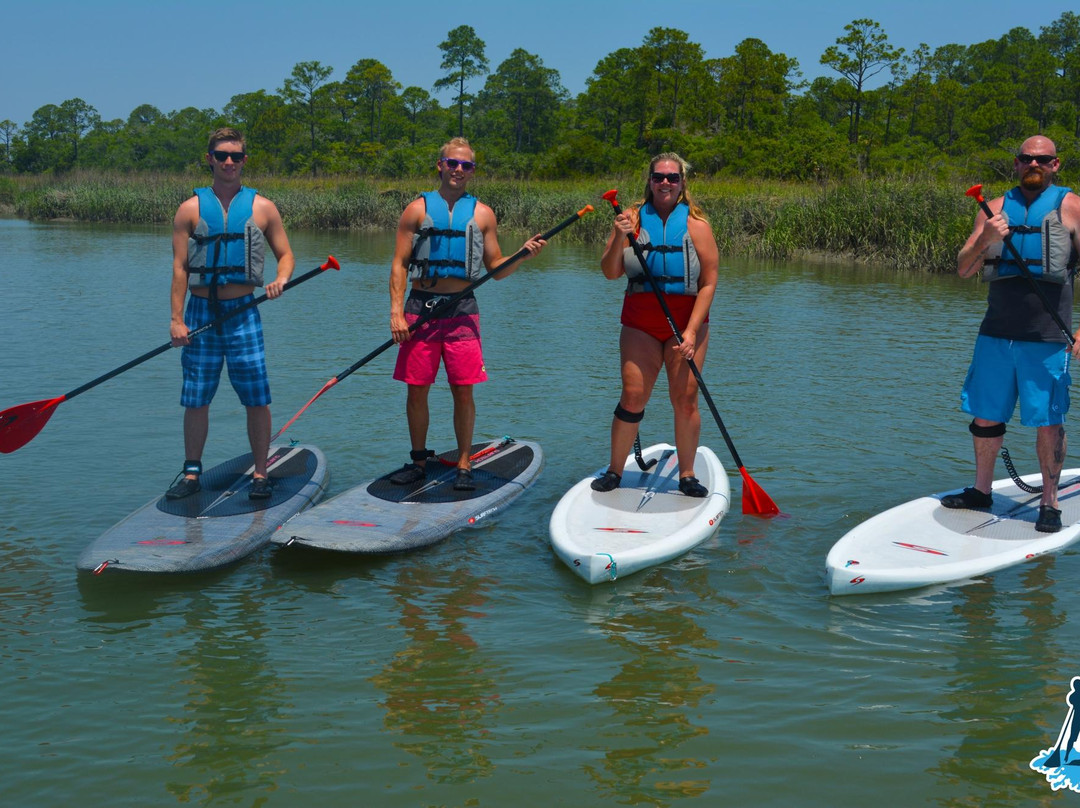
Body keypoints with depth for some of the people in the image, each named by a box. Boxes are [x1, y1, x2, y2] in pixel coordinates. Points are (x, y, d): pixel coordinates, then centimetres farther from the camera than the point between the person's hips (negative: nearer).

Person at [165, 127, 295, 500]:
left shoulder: (262, 208, 6)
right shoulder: (191, 209, 4)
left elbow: (285, 254, 9)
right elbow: (179, 267, 2)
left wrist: (281, 279, -14)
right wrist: (177, 319, -6)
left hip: (243, 312, 0)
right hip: (201, 312, 0)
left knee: (257, 399, -3)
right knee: (196, 399, 5)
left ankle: (260, 473, 8)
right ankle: (191, 472, 18)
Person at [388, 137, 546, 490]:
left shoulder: (482, 214, 10)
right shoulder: (418, 209, 6)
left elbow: (496, 270, 12)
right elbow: (399, 264, 3)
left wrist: (523, 255, -7)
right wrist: (396, 311, -8)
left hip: (462, 309, 0)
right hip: (421, 306, 0)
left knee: (463, 391, 0)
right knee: (416, 389, 4)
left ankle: (463, 465, 11)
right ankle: (419, 460, 19)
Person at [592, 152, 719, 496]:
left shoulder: (695, 224, -1)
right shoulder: (633, 218, 3)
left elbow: (709, 282, -4)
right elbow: (610, 273, 0)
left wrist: (691, 332, -12)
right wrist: (619, 238, -17)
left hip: (687, 322, -1)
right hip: (640, 323, 1)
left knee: (685, 400, -3)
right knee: (633, 397, -4)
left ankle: (687, 475, 9)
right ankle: (614, 471, 9)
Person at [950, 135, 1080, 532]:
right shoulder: (995, 208, 11)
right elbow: (964, 269, 8)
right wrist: (986, 238, -13)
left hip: (1047, 337, -4)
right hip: (997, 332, 4)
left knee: (1048, 422, -1)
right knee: (986, 415, 10)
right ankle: (981, 491, 26)